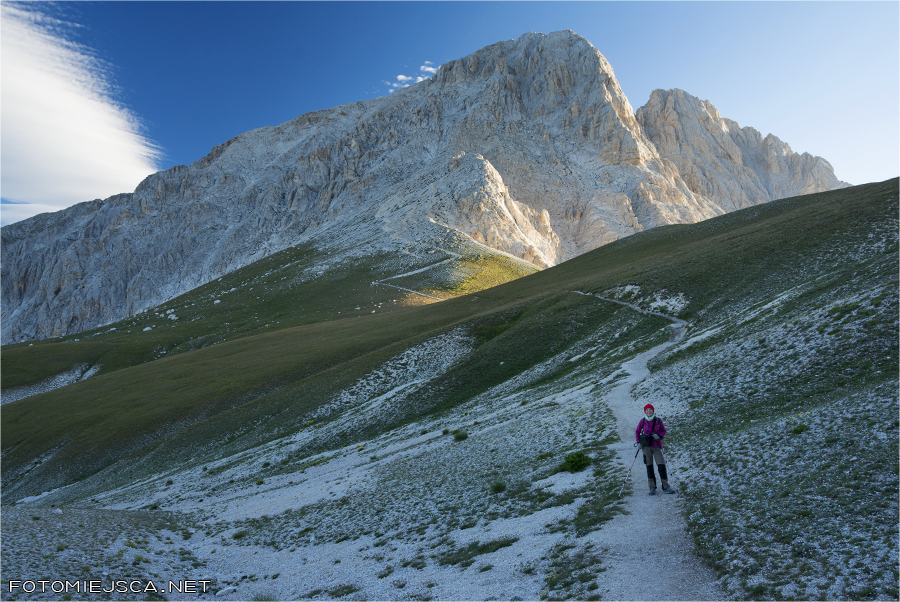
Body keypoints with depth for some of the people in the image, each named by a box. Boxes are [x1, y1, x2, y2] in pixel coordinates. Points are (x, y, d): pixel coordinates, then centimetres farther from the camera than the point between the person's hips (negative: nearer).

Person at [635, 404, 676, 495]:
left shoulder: (658, 420, -2)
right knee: (649, 467, 3)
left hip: (656, 446, 0)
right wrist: (638, 442, 0)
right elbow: (637, 431, 12)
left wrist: (658, 436, -10)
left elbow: (664, 431, 10)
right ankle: (652, 487, 13)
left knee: (661, 466, -6)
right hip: (646, 446, 0)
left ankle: (665, 487, 6)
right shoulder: (643, 421, 0)